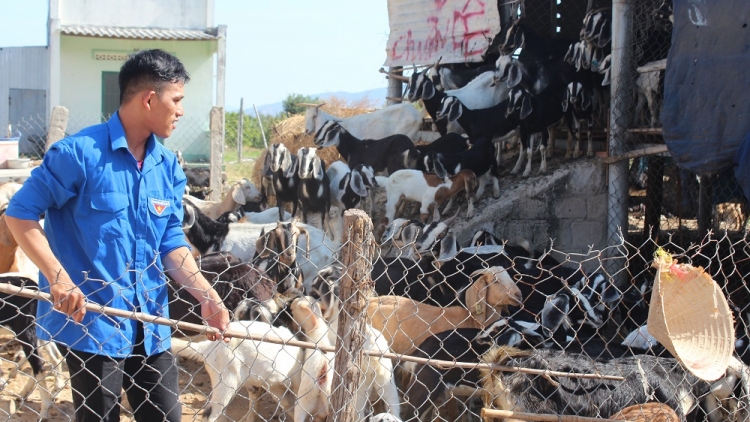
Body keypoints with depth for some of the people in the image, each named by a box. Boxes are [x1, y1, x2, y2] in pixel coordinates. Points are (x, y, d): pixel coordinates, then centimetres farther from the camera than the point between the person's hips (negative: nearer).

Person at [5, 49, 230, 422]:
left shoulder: (168, 167, 7)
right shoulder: (80, 153, -13)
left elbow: (171, 244, 11)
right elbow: (20, 213, -10)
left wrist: (207, 298, -3)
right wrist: (58, 278, -20)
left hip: (150, 324, 6)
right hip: (91, 321, -6)